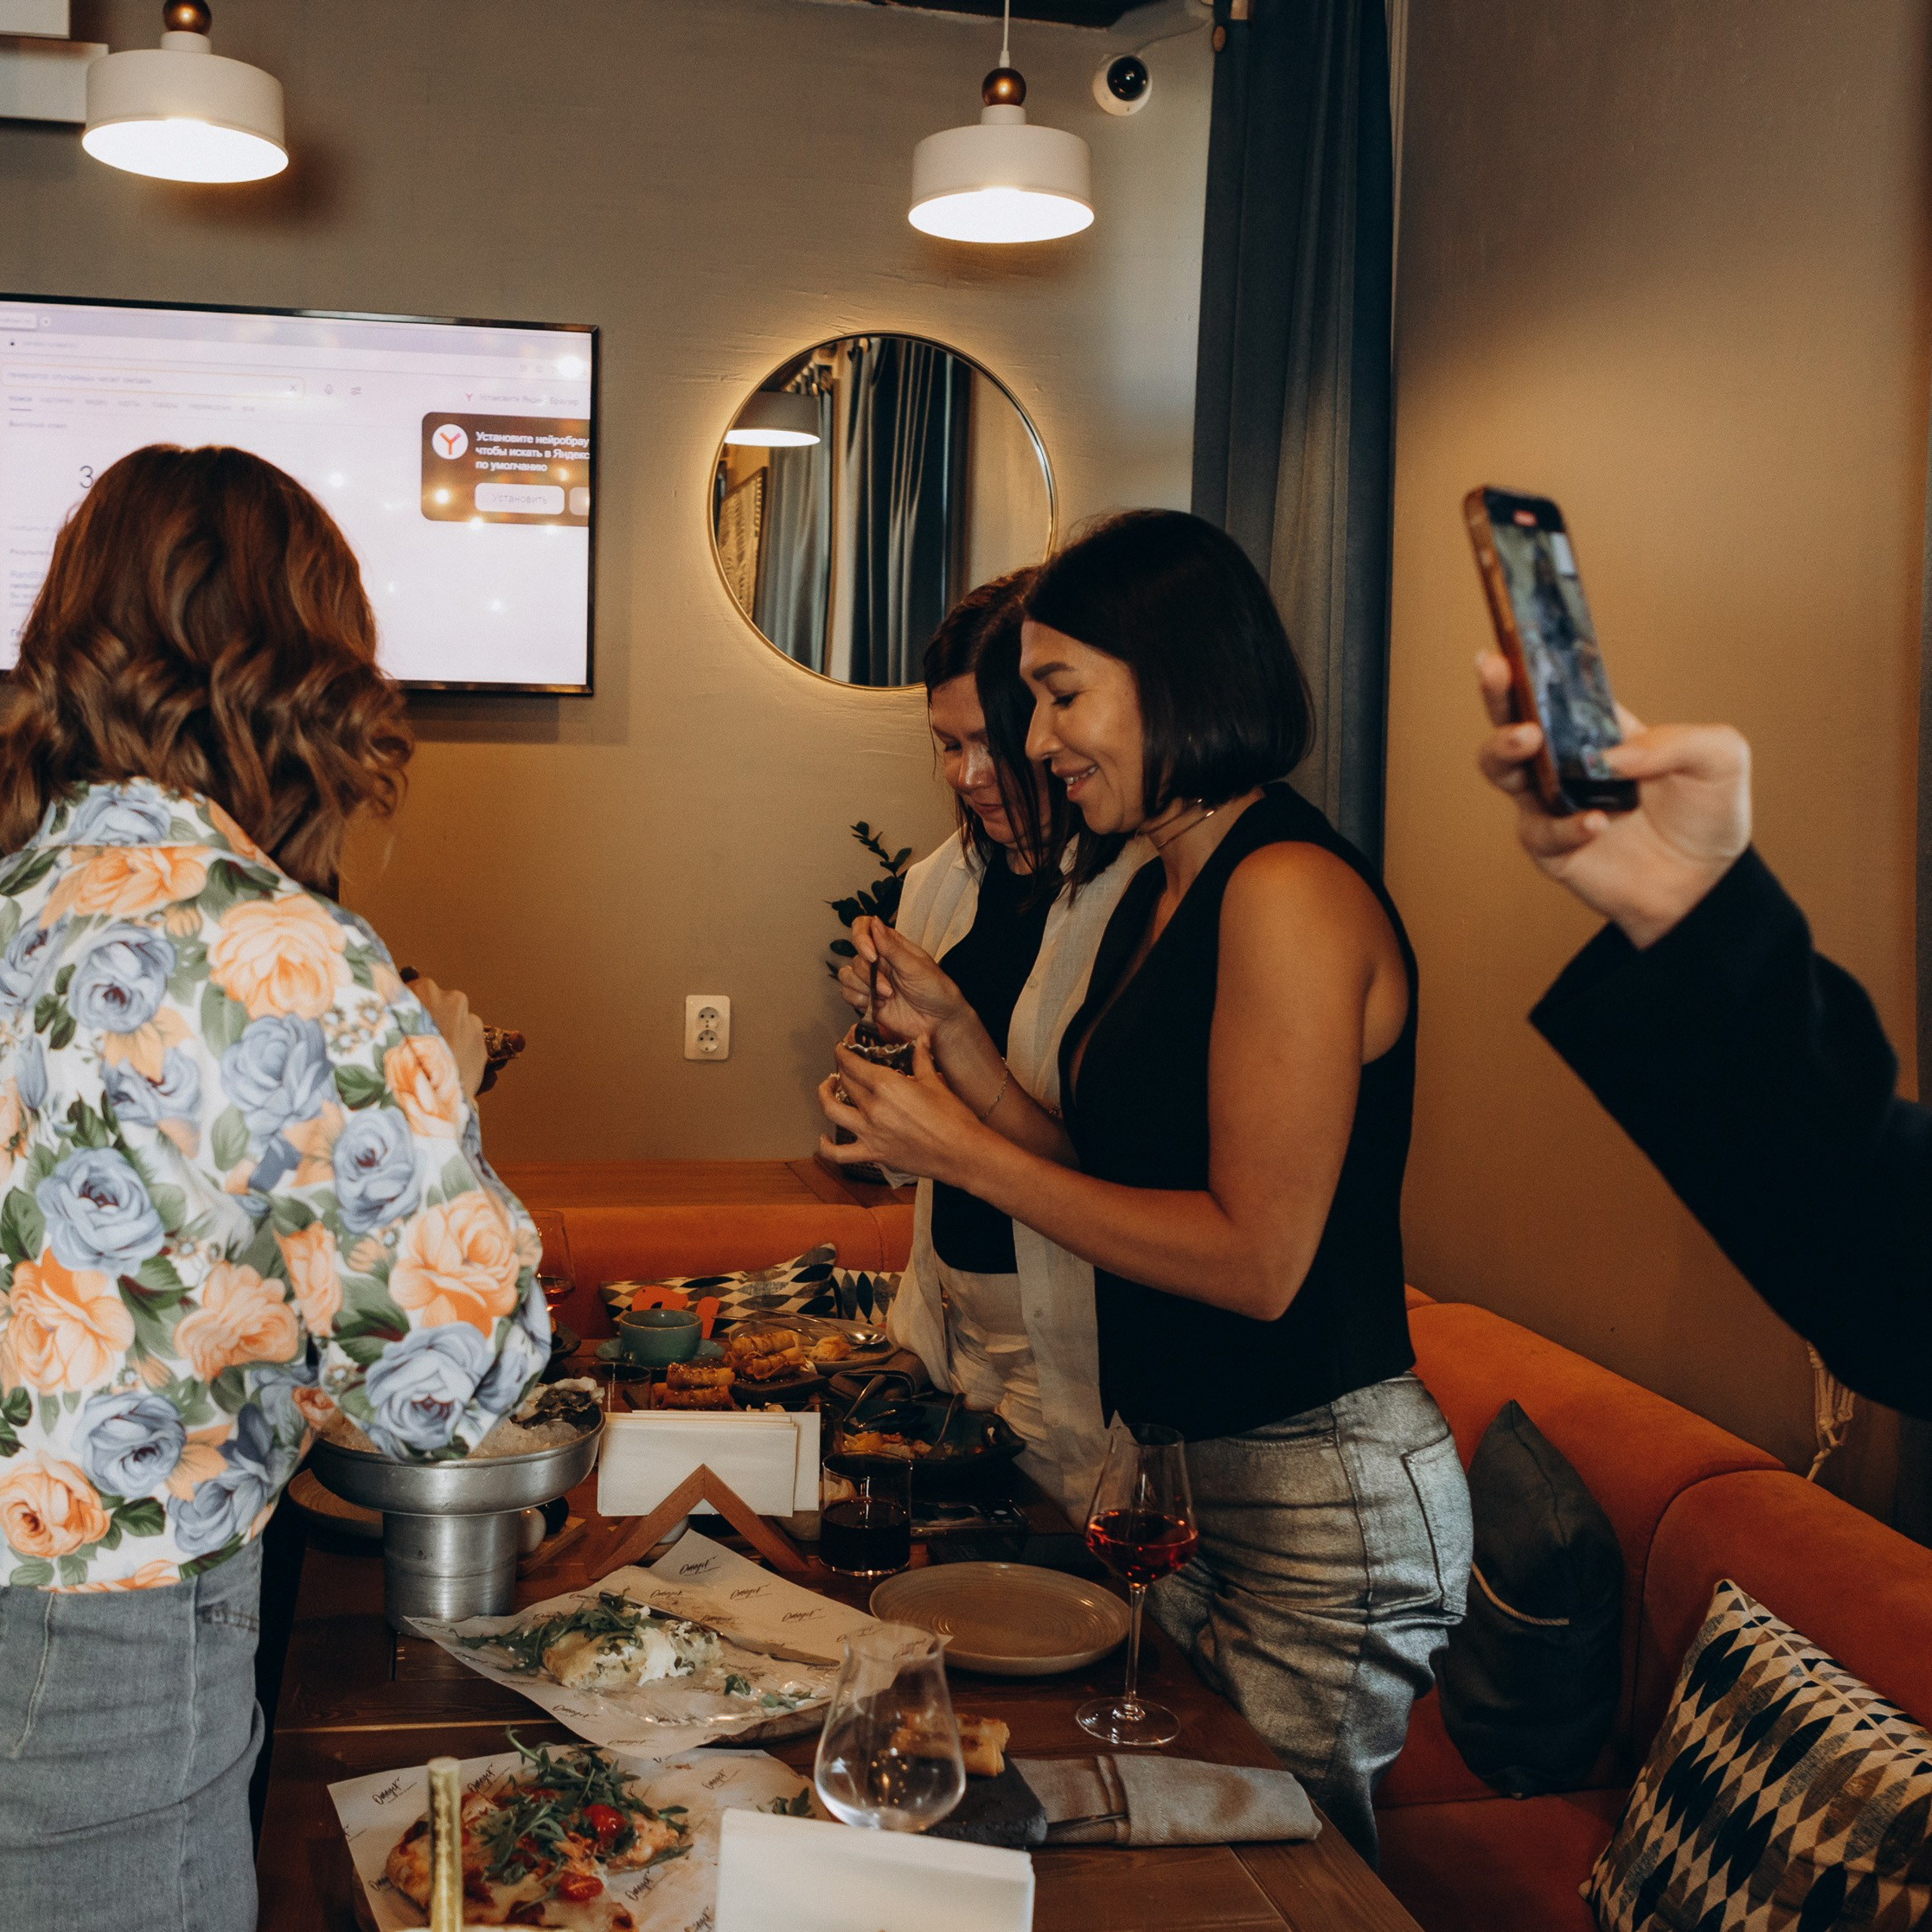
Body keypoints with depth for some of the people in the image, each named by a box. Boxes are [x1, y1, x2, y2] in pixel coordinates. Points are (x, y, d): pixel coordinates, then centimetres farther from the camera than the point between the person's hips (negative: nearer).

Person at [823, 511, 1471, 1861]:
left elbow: (1255, 1261, -22)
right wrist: (962, 1058, 4)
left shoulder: (1290, 891, -18)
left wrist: (971, 1156, -16)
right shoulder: (1158, 896, 10)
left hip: (1317, 1496, -9)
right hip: (1188, 1473, 9)